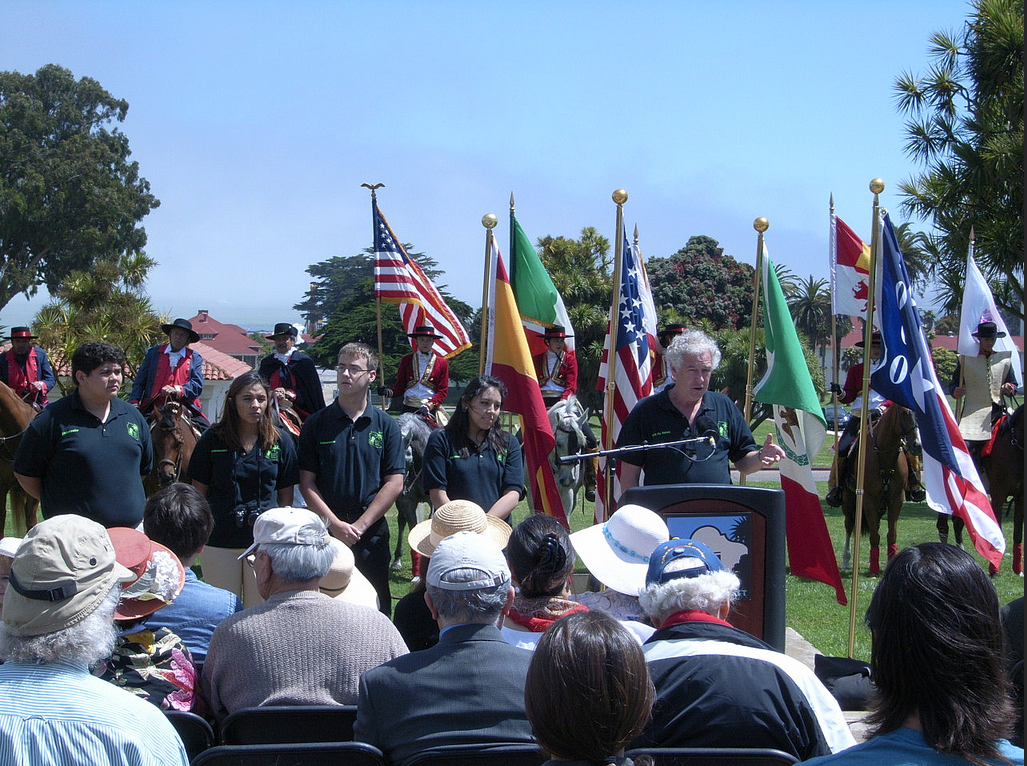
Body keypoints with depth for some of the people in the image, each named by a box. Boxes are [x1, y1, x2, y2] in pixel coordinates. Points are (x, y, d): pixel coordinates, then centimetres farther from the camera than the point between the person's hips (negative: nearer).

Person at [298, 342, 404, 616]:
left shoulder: (386, 426, 3)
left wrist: (359, 526, -9)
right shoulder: (316, 424, 3)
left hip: (372, 533, 0)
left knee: (376, 608, 3)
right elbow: (307, 483, 0)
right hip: (325, 530, 0)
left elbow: (394, 484, -1)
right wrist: (335, 524, -11)